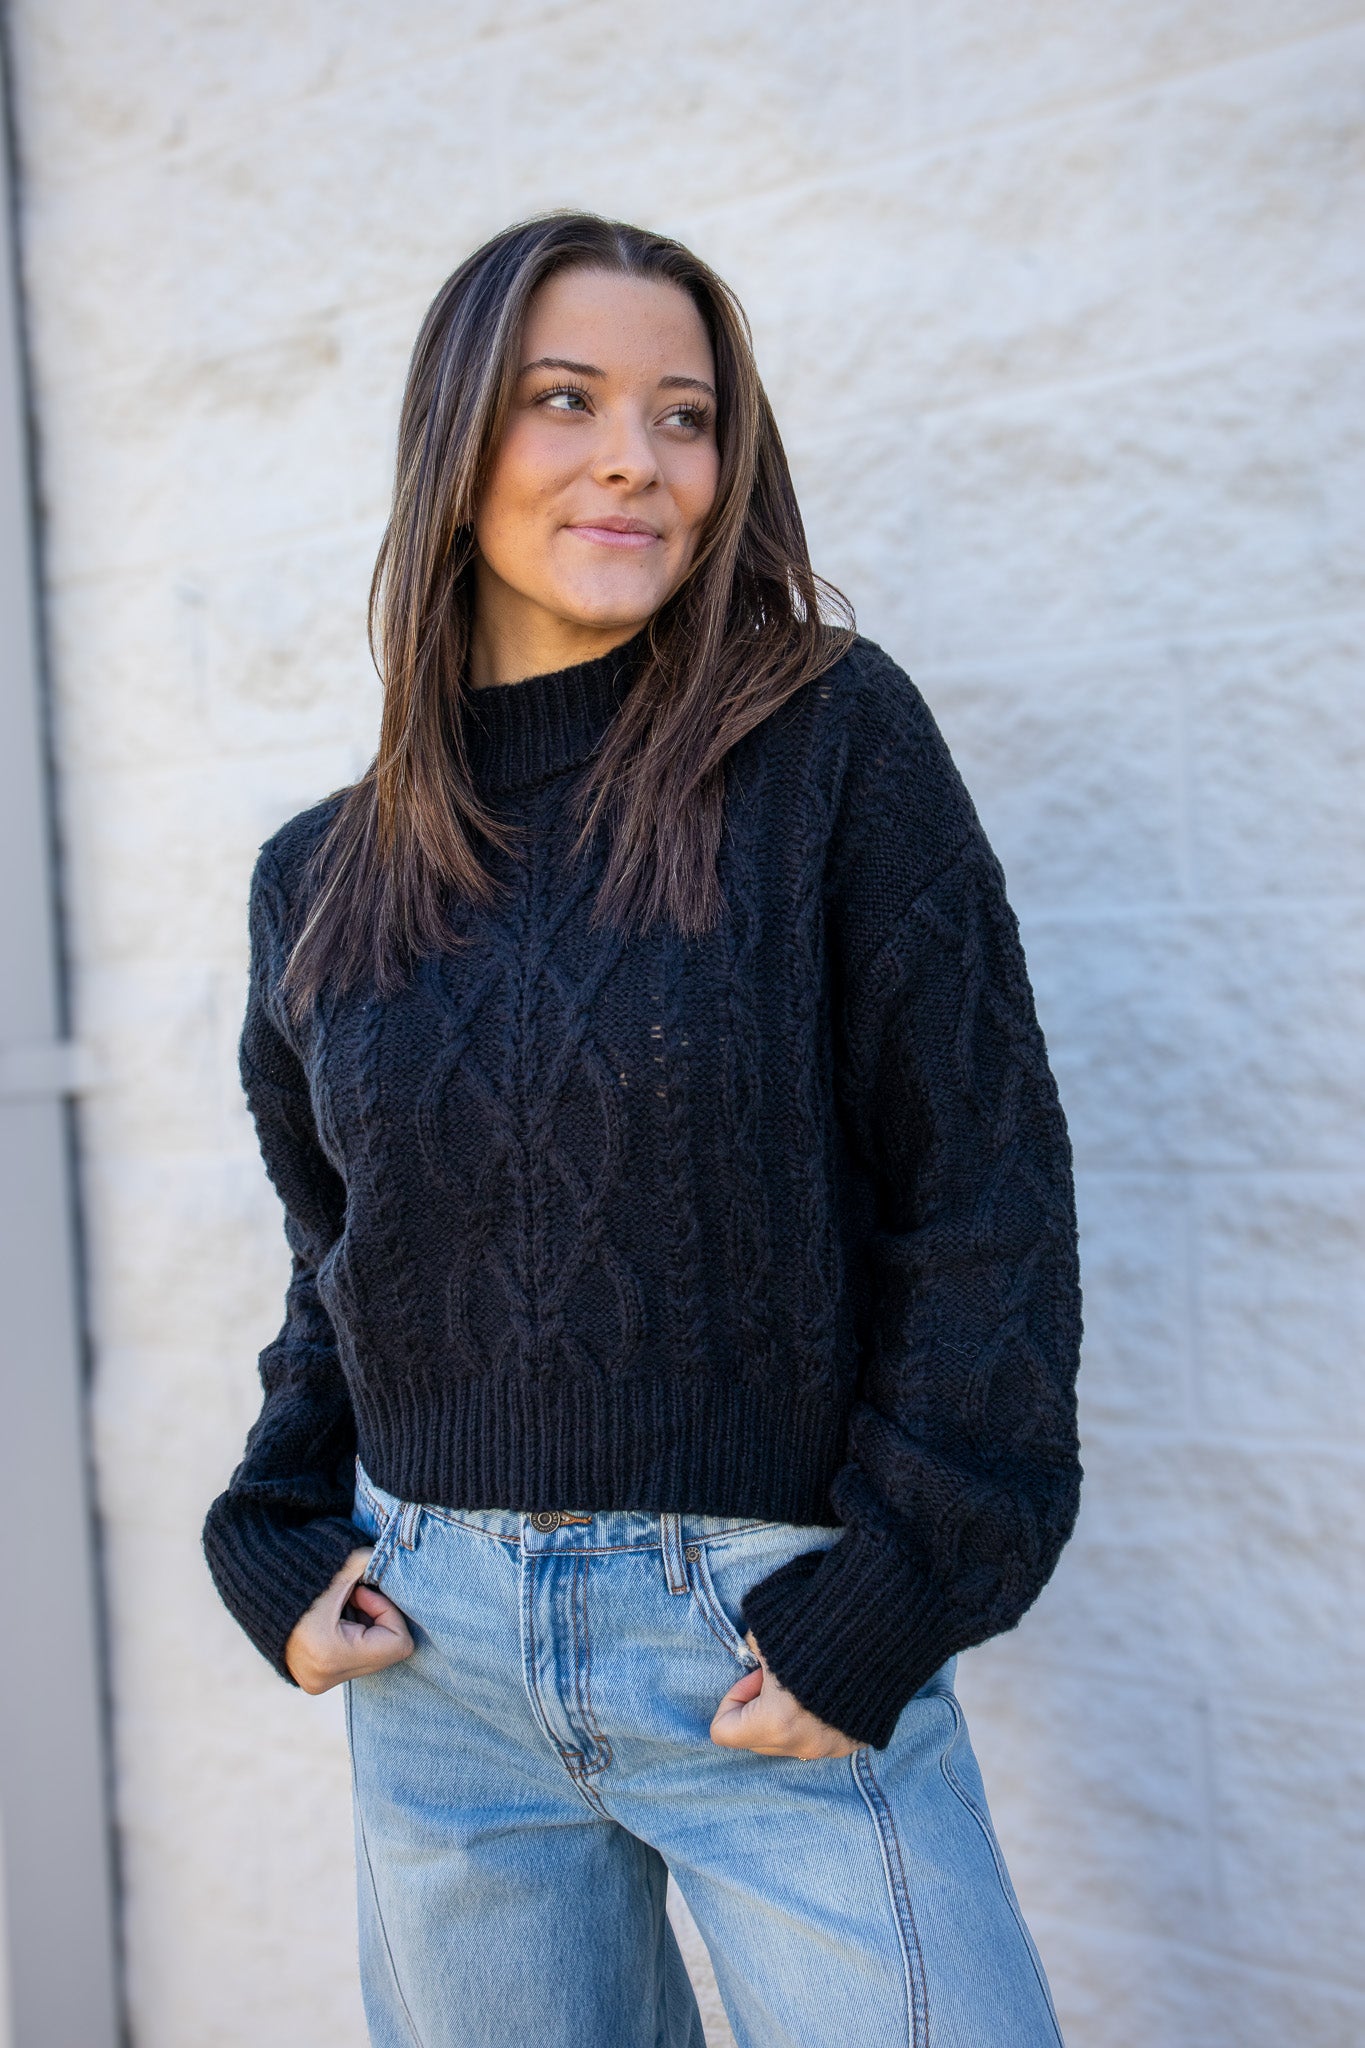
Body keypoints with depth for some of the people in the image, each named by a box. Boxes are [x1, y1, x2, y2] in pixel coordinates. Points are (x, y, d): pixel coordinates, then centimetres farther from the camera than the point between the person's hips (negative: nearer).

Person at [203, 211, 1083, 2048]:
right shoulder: (324, 879, 5)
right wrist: (278, 1540, 5)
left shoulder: (830, 741, -7)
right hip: (436, 1653, 4)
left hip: (775, 1636, -3)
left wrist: (893, 1600, -12)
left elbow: (983, 1194, -8)